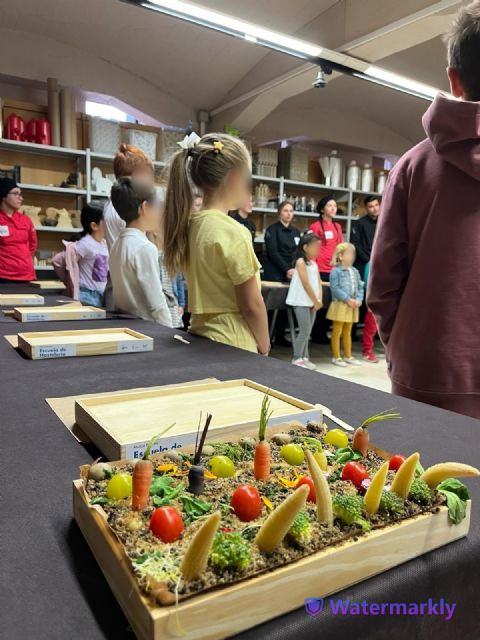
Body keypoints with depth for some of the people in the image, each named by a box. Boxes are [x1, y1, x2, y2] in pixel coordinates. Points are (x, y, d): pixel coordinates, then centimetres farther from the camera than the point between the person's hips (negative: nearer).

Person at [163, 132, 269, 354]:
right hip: (233, 346, -7)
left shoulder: (189, 224, 3)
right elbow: (251, 305, -15)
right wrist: (264, 347, 0)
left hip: (200, 337, 8)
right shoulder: (233, 232, -19)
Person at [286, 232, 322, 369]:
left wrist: (319, 301, -4)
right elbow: (306, 284, -16)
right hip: (302, 302, -8)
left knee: (307, 332, 10)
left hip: (312, 302, 8)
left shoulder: (314, 263, 14)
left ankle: (304, 357, 17)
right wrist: (316, 301, -12)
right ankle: (297, 358, 4)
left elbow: (318, 283, 9)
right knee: (304, 331, -7)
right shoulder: (301, 262, -10)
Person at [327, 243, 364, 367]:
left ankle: (348, 356, 24)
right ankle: (336, 357, 9)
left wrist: (359, 299, -6)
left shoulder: (355, 271, 13)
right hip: (340, 305, -7)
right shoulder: (336, 271, -9)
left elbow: (360, 287, 11)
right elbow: (335, 288, -17)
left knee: (347, 332, 16)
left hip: (353, 306, 7)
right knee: (337, 332, 1)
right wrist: (348, 299, -20)